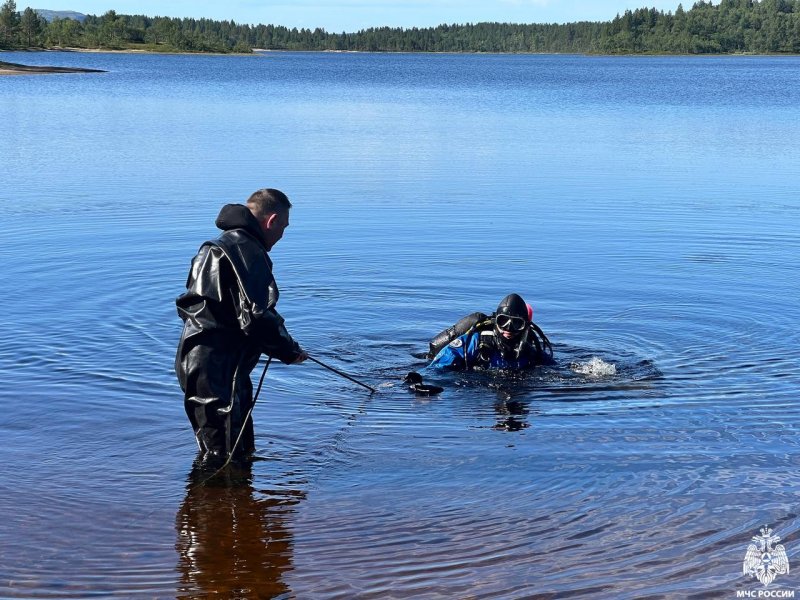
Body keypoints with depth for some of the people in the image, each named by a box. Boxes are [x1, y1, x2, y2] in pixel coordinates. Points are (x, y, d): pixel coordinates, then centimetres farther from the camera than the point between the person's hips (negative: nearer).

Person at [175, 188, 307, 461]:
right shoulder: (247, 252, -16)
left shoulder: (217, 246, 18)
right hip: (216, 372, -11)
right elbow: (256, 318, -23)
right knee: (224, 457, -5)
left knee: (242, 451, 22)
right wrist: (290, 351, -6)